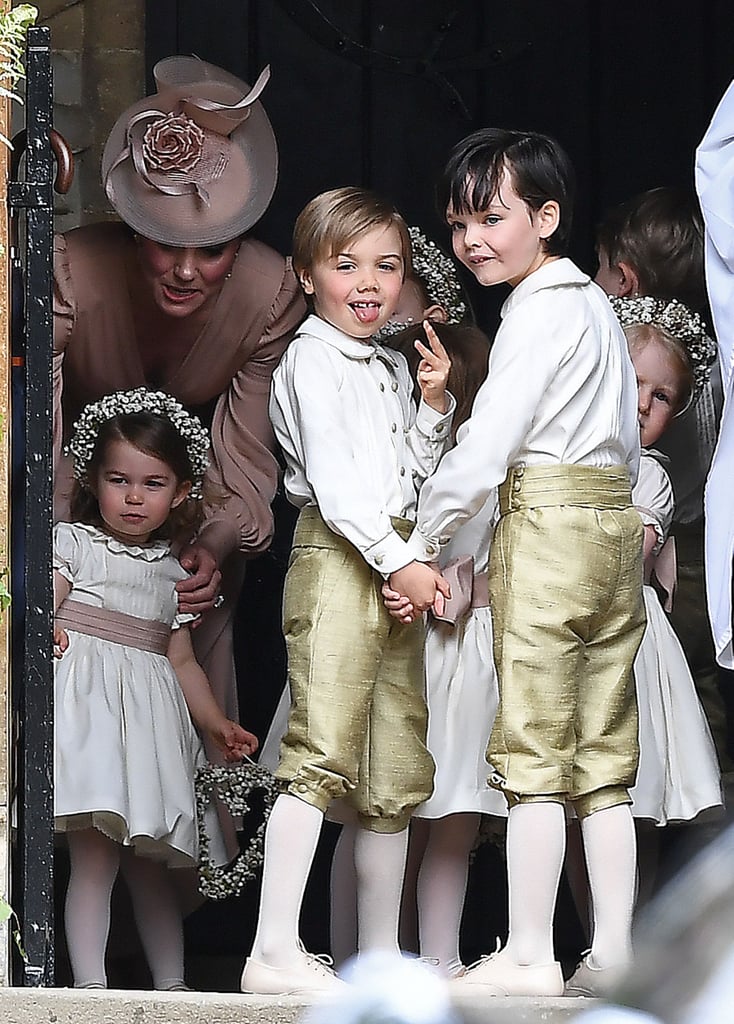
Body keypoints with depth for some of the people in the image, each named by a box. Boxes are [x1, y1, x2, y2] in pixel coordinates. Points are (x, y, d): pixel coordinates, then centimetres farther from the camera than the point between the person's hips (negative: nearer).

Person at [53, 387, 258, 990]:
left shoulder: (174, 574, 18)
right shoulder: (74, 542, 5)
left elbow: (182, 660, 20)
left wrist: (217, 723, 11)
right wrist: (43, 631, -31)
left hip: (149, 715, 5)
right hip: (87, 704, -5)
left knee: (147, 861, 8)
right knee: (95, 853, -14)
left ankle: (171, 983, 15)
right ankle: (90, 985, -14)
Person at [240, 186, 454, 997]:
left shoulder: (391, 369, 21)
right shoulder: (313, 360, -3)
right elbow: (333, 479, -13)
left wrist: (433, 405, 10)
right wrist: (398, 559, -20)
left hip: (393, 562, 8)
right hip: (336, 557, -8)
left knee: (396, 769, 8)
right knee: (322, 750, -17)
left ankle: (380, 955, 14)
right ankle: (275, 952, -22)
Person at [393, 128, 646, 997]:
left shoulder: (538, 313, -10)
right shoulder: (595, 305, 19)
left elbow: (486, 447, -15)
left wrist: (419, 546, -7)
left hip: (547, 526, -9)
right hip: (614, 526, 9)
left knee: (534, 750, -7)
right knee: (603, 754, 8)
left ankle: (529, 953, -8)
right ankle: (613, 949, 7)